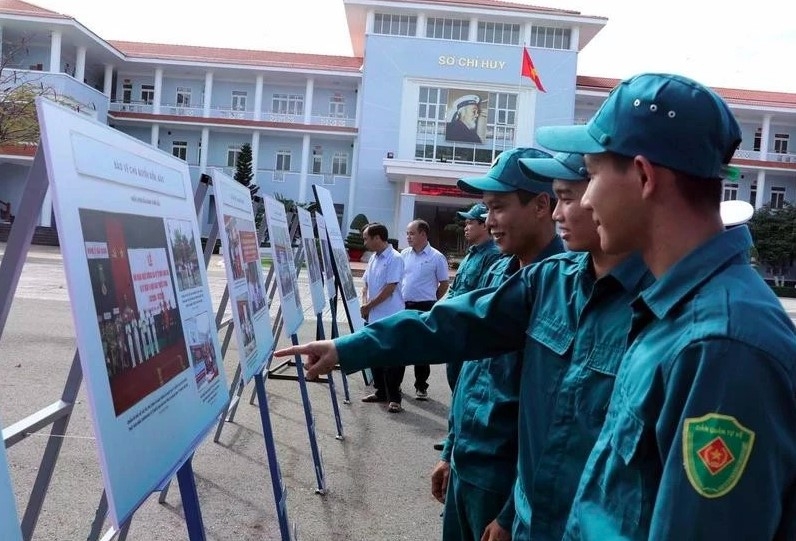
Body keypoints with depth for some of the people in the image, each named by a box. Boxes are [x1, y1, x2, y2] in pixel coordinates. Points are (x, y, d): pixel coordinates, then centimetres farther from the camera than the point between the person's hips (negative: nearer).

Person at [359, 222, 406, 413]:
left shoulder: (394, 258, -12)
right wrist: (364, 304, 1)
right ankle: (381, 391, 27)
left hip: (391, 318, -8)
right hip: (374, 317, 9)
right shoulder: (373, 258, 13)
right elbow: (366, 283, 18)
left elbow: (390, 288, -17)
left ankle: (394, 398, 3)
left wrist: (369, 305, -11)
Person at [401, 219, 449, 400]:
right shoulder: (404, 254, 7)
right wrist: (400, 299, 12)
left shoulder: (436, 257, -7)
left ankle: (421, 387, 12)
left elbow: (444, 284, 0)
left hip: (424, 308, -4)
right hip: (403, 306, 5)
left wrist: (430, 302, 5)